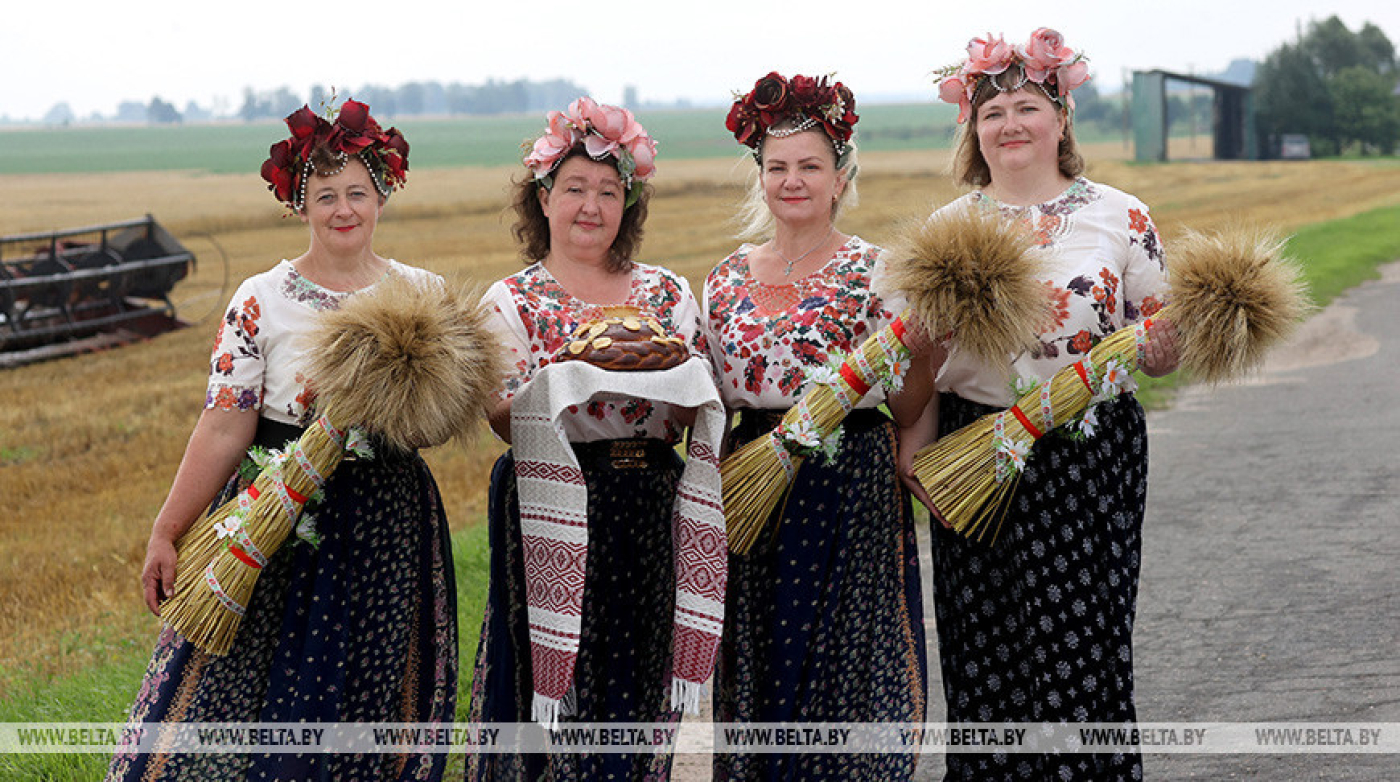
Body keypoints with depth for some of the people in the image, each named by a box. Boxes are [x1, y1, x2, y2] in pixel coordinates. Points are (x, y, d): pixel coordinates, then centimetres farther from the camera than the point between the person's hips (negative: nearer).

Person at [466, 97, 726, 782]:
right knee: (557, 691, -4)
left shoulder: (667, 293, 11)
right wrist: (575, 375, -24)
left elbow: (700, 404, 7)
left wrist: (667, 374, -14)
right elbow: (503, 417, -8)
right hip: (555, 516, -3)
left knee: (638, 680, 6)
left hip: (650, 515, 3)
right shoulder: (511, 301, 2)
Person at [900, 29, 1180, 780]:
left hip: (1087, 456, -2)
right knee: (984, 653, 4)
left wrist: (1162, 349, -17)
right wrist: (915, 451, -3)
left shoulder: (1120, 217, 4)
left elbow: (1160, 346, 6)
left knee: (1079, 642, -5)